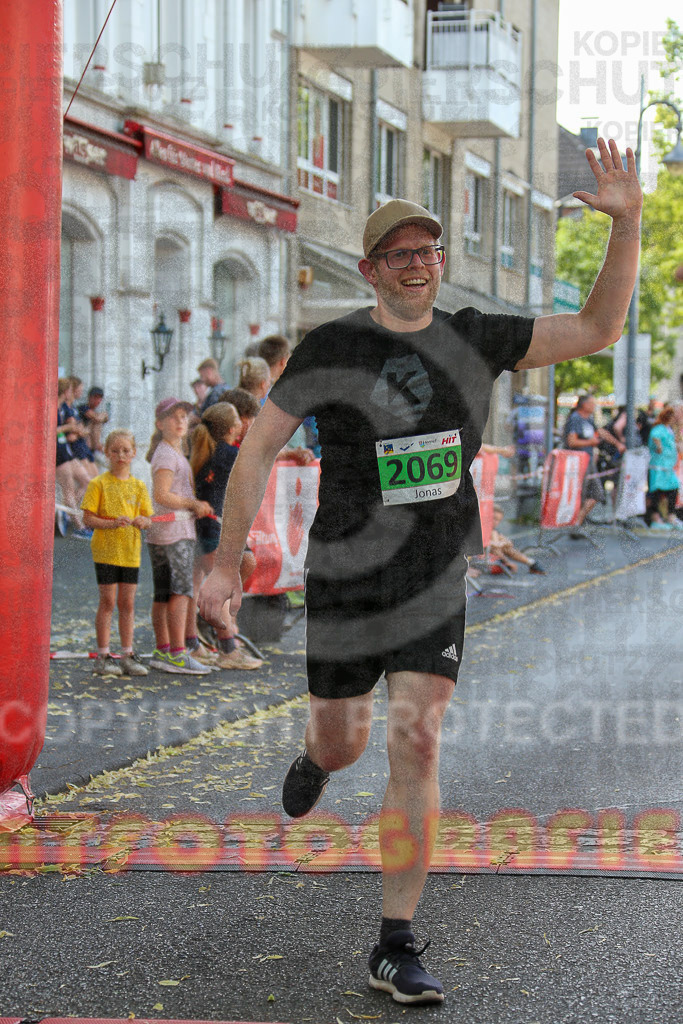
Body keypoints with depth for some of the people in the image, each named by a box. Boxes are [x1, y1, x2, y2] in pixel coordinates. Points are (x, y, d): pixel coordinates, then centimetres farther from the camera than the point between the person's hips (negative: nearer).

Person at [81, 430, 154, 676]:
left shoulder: (138, 486, 10)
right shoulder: (99, 484, -3)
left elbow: (148, 519, 9)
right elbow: (88, 518, -8)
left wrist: (142, 521, -14)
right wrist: (113, 523, -22)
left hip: (131, 552, 4)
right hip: (106, 550, -4)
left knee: (127, 603, 7)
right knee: (108, 602, -3)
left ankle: (127, 655, 13)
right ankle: (103, 657, 3)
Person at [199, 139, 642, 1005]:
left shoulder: (474, 338, 3)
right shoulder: (331, 347, -6)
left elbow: (597, 330, 4)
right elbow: (259, 446, -2)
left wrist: (627, 223, -8)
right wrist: (227, 561, -6)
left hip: (435, 582, 1)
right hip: (347, 576, -1)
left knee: (416, 748, -11)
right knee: (343, 746, 11)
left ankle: (395, 949, -4)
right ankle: (315, 760, 54)